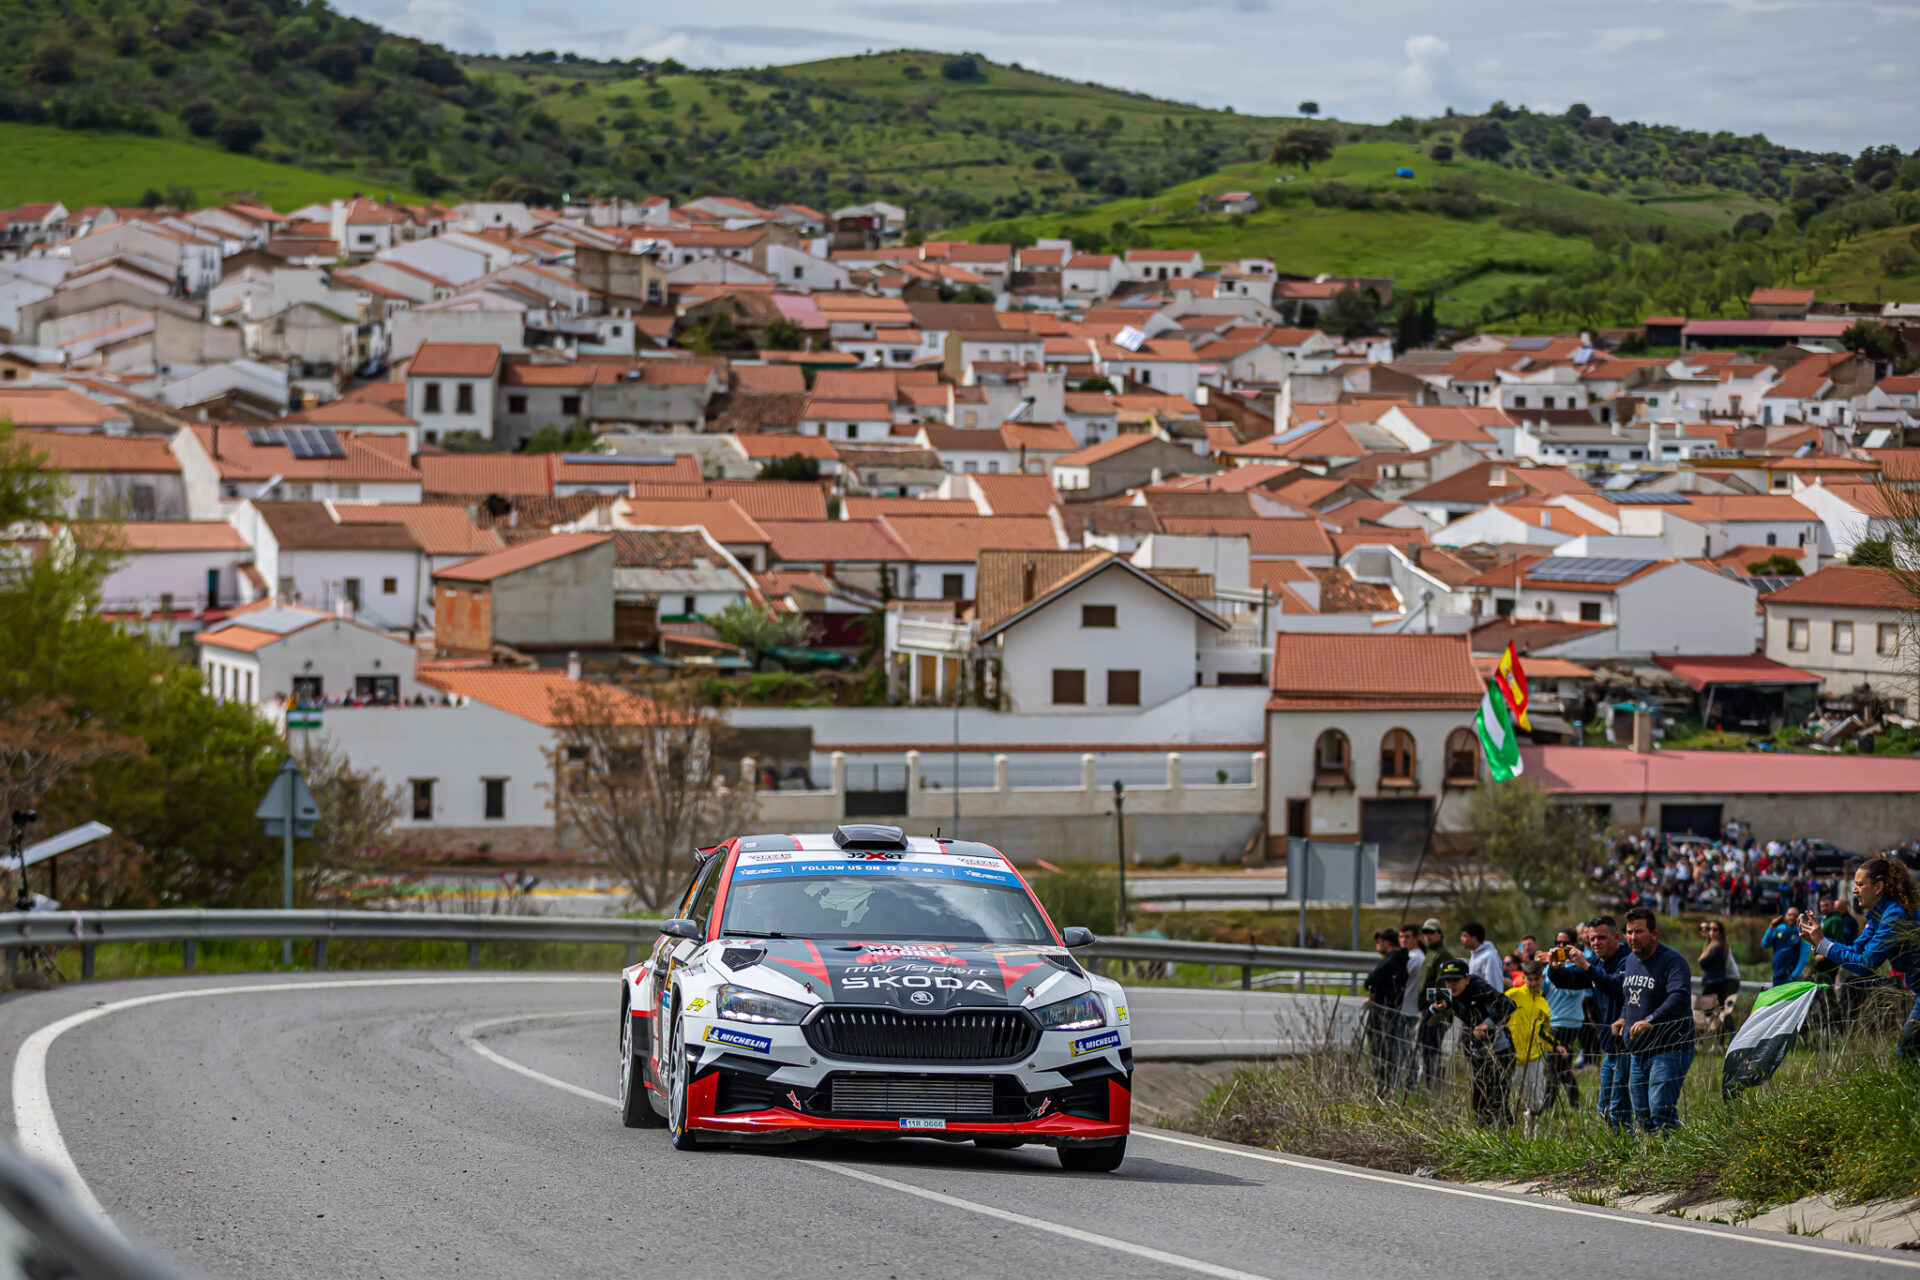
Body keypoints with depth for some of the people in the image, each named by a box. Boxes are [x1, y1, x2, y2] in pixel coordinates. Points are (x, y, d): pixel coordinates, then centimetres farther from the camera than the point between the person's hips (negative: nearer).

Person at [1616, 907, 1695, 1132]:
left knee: (1661, 1111, -18)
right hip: (1637, 1052, 9)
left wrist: (1651, 1020, -39)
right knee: (1641, 1116, 11)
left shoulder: (1673, 961, -14)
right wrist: (1623, 1017, 12)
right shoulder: (1630, 962, 12)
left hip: (1668, 1050, -9)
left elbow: (1680, 998, -30)